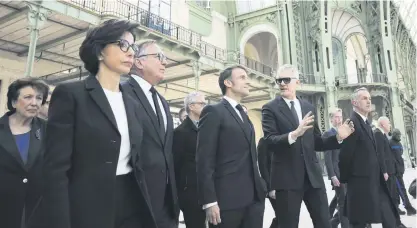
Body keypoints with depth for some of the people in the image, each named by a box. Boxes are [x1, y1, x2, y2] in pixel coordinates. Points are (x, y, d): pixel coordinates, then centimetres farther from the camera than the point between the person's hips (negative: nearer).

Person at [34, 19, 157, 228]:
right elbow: (55, 168, -12)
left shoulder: (130, 103, 11)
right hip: (87, 207, -5)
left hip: (132, 204, 6)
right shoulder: (70, 94, -7)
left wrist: (145, 207, 11)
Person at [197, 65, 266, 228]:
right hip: (227, 197, -7)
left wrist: (260, 186, 14)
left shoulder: (244, 115, 19)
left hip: (254, 196, 7)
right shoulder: (213, 112, -5)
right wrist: (209, 201, -17)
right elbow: (204, 160, -12)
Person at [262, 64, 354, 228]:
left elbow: (316, 143, 15)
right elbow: (270, 141, -16)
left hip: (312, 174, 4)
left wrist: (337, 137, -1)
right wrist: (294, 134, -32)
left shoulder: (309, 108, 13)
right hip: (287, 177, -4)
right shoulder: (270, 108, -2)